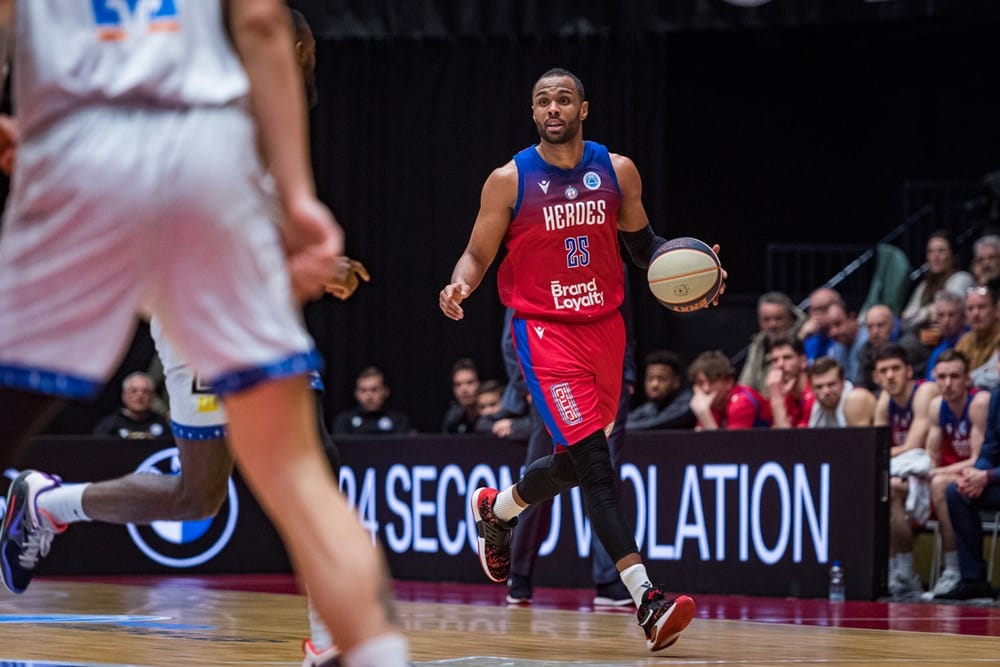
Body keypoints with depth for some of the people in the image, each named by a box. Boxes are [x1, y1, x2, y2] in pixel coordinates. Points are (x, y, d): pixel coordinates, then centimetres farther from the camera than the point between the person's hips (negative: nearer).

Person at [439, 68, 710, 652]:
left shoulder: (617, 171, 3)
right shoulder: (510, 180, -5)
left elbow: (642, 242, 15)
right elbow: (478, 255, 1)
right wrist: (461, 286, -22)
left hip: (605, 327, 5)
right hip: (545, 330, -5)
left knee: (576, 462, 14)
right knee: (595, 463, -17)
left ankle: (496, 510, 46)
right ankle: (647, 600, -20)